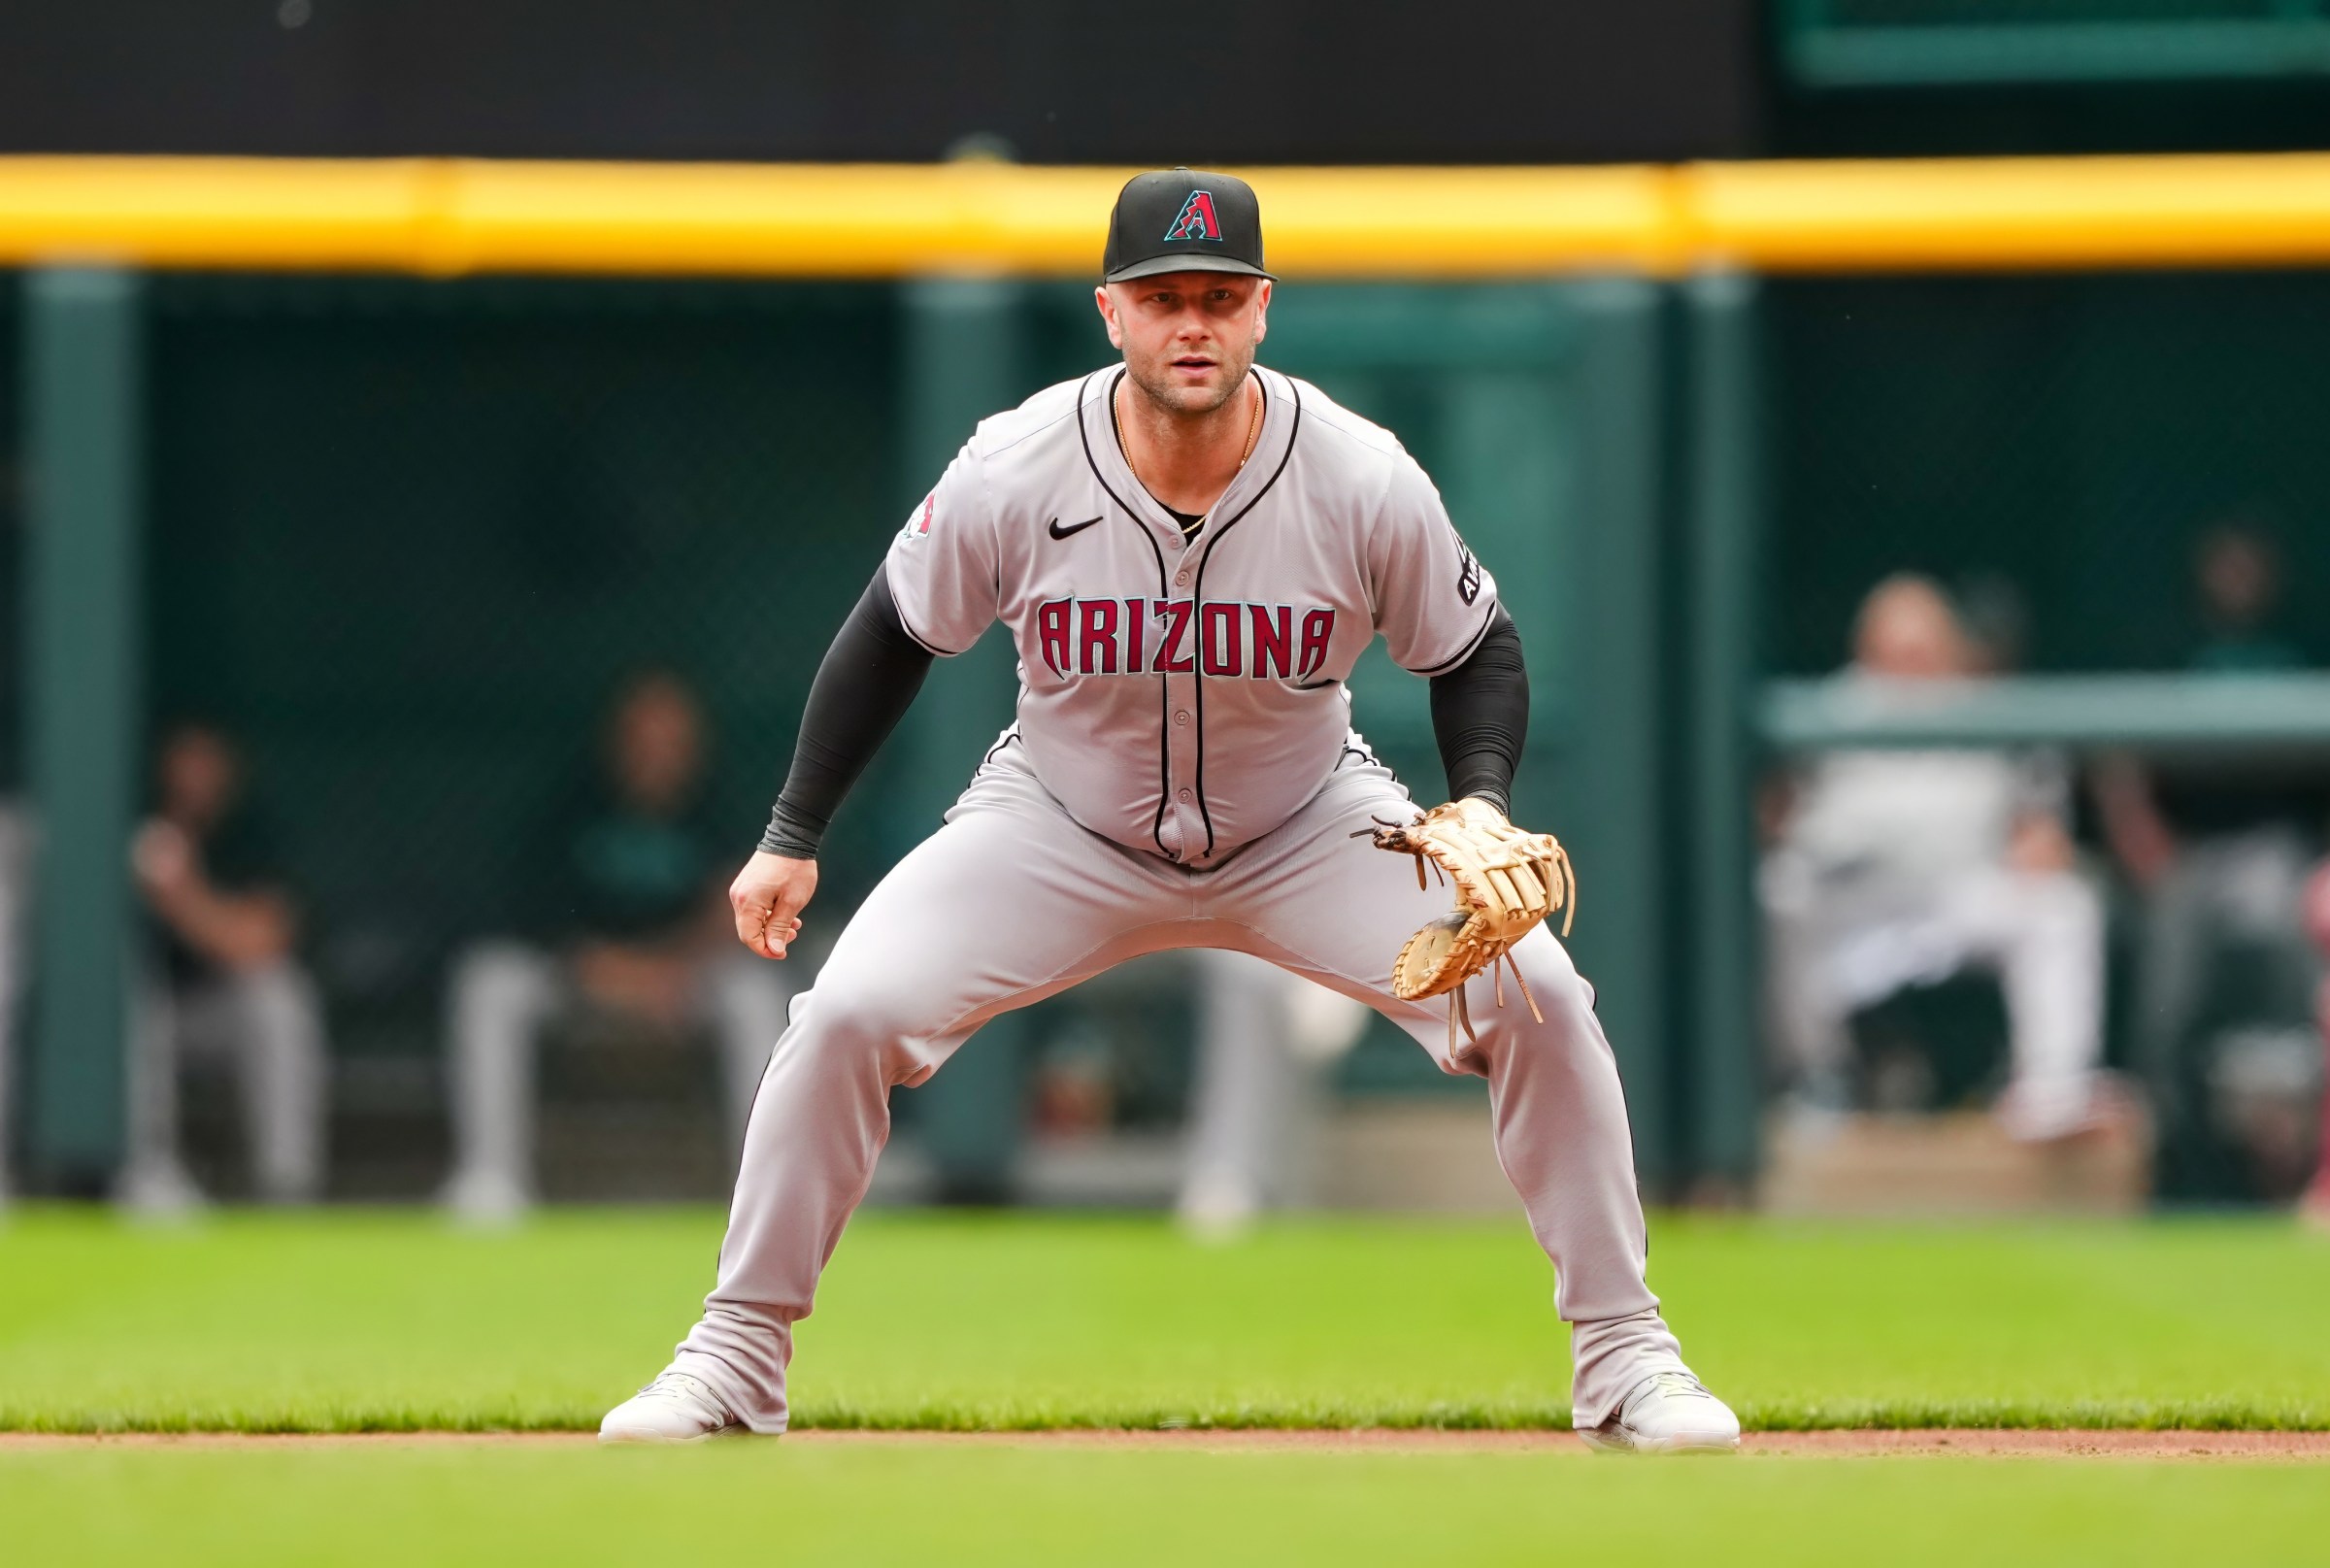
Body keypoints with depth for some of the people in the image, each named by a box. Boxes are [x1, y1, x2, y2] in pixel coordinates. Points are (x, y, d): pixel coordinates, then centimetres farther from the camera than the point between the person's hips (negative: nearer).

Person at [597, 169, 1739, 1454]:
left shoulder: (1364, 481, -23)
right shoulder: (1015, 473, -24)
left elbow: (1476, 651, -6)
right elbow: (896, 632, -6)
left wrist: (1483, 804, -25)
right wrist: (790, 838, -4)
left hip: (1308, 826, 0)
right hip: (1060, 825, 0)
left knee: (1536, 996, -19)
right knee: (851, 1012, -19)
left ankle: (1622, 1356, -3)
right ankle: (736, 1357, 0)